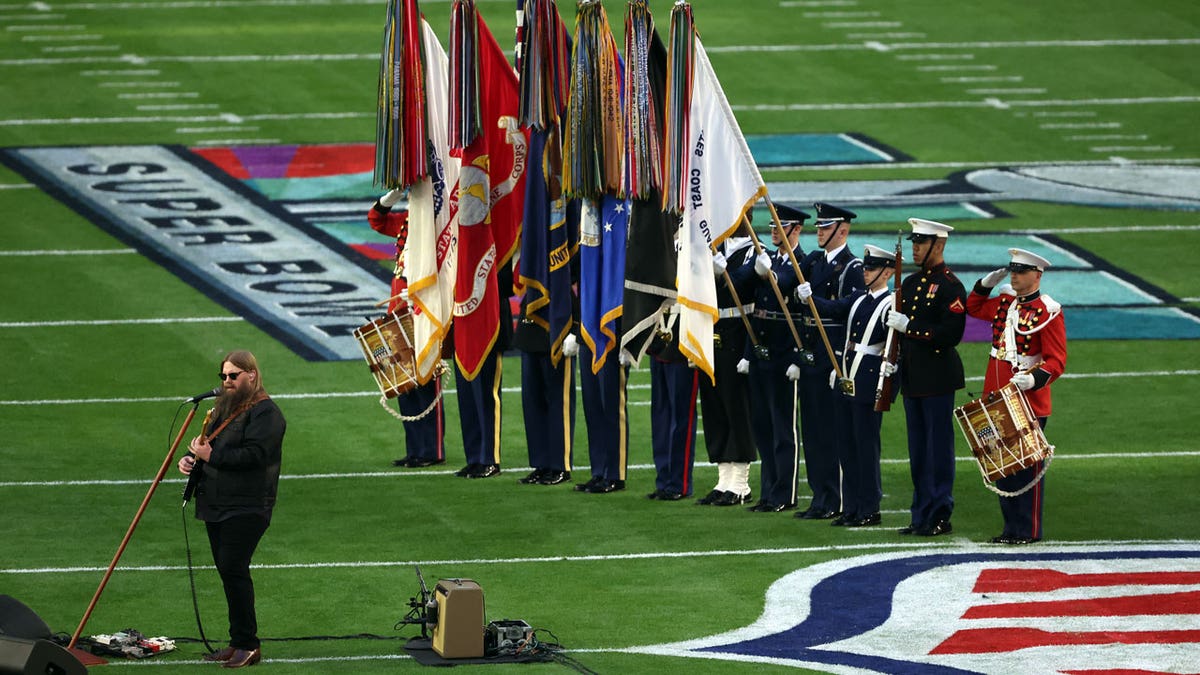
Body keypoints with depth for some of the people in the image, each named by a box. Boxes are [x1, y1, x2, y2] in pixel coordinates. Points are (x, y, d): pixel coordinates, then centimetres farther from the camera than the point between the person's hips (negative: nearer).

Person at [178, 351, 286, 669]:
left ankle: (247, 644, -10)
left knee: (233, 569, -14)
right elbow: (206, 443, 27)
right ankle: (239, 643, 17)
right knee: (228, 572, 11)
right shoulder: (225, 408, 19)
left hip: (246, 508, -9)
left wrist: (211, 456, -19)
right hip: (217, 507, 9)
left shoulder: (265, 413, -11)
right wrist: (189, 458, 5)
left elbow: (254, 454, -22)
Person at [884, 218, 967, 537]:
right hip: (912, 376, 8)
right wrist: (892, 358, 6)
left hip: (937, 378, -8)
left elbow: (951, 334, -19)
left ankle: (941, 516, -1)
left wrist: (909, 327, -20)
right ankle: (921, 515, 16)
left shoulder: (950, 286, -11)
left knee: (939, 447, -4)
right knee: (918, 449, 11)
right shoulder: (909, 283, 14)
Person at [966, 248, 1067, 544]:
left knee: (1028, 467, -1)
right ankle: (1011, 527, 17)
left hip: (1029, 402, -7)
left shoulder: (1048, 312, -11)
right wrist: (986, 284, 13)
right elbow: (973, 308, 30)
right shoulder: (1005, 302, 10)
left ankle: (1028, 530, 4)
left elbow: (1056, 361, -13)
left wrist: (1034, 380, -30)